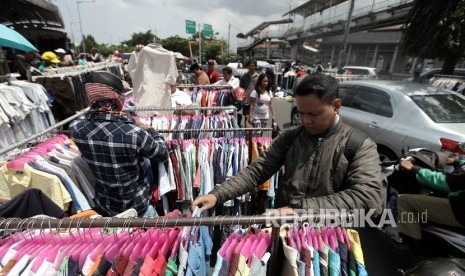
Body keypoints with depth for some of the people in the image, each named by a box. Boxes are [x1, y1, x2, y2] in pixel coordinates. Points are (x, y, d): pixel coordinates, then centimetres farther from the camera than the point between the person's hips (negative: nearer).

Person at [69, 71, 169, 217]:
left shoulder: (76, 129, -18)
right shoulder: (133, 133, -34)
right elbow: (163, 154, -16)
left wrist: (115, 119, 13)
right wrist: (150, 130, -2)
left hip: (103, 206, 4)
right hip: (136, 207, -4)